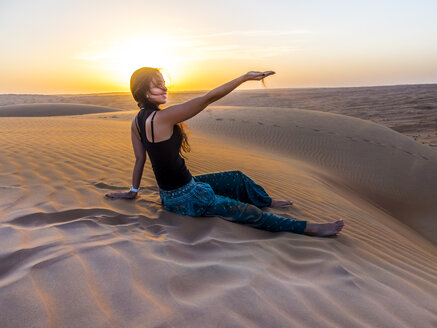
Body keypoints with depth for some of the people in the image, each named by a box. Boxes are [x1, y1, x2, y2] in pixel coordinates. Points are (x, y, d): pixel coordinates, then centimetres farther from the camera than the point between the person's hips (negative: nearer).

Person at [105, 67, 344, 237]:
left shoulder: (137, 122, 1)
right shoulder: (162, 117, -27)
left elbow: (140, 159, 9)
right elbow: (208, 99, -27)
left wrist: (133, 191, 22)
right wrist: (245, 77, -20)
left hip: (170, 192, 9)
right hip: (185, 198, -9)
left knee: (238, 178, 19)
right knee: (249, 212, -3)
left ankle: (269, 202, 43)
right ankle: (308, 228, 7)